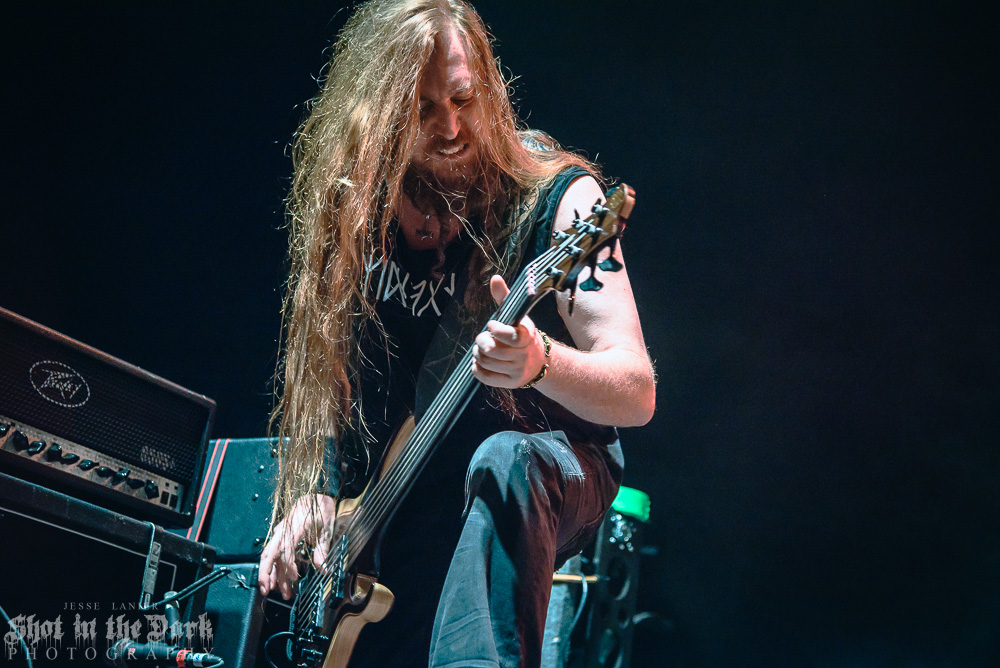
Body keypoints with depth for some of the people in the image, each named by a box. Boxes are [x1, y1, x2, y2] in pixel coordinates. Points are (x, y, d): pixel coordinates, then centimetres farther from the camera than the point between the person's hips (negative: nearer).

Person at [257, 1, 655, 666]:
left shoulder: (554, 196, -12)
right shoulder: (357, 209, 1)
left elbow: (637, 393, -19)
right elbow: (330, 376, 12)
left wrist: (539, 362, -39)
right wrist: (315, 495, -2)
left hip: (551, 470, -4)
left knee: (502, 463, -37)